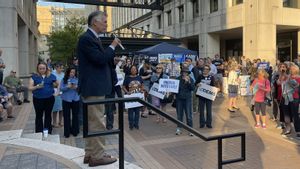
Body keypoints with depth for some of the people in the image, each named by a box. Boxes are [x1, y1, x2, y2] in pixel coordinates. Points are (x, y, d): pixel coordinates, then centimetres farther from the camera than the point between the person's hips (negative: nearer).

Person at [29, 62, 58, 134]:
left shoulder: (51, 76, 4)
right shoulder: (34, 76, 1)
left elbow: (57, 84, 15)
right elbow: (30, 88, -6)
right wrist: (37, 87, -22)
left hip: (49, 99, 1)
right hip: (38, 99, -1)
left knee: (48, 115, 10)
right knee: (39, 116, 8)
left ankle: (48, 132, 22)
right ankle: (39, 132, 19)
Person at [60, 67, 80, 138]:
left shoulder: (77, 79, 0)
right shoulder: (64, 79, -1)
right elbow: (61, 88, -6)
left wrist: (76, 87, -19)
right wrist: (67, 87, -21)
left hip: (75, 100, 1)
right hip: (66, 100, -1)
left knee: (75, 115, 8)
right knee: (66, 116, 5)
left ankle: (75, 131, 20)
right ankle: (67, 132, 14)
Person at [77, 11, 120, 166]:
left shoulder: (93, 38, 17)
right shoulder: (86, 38, -15)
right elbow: (101, 59, -22)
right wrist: (112, 46, -10)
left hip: (95, 87, 11)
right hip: (93, 88, -11)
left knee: (92, 122, 14)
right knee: (97, 123, -4)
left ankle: (90, 153, 24)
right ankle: (97, 156, 6)